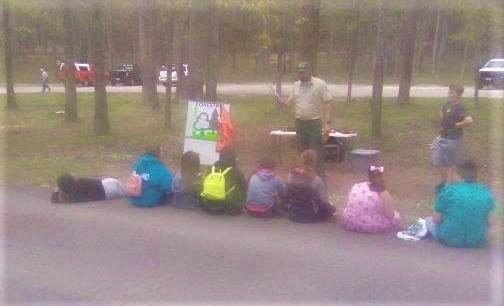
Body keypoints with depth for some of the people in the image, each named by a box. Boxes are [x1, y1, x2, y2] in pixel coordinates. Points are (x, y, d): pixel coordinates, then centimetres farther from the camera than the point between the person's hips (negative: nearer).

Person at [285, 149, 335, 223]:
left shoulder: (291, 176, -11)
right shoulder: (316, 180, -24)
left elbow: (286, 196, -1)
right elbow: (323, 202, -18)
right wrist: (331, 208, 3)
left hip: (294, 215, 4)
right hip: (310, 216, -4)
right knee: (332, 209, 22)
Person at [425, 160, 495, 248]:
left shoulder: (448, 190, -14)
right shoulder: (487, 193, -4)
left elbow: (437, 219, -8)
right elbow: (485, 218, 11)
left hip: (449, 239, -3)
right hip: (477, 241, 3)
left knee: (429, 220, 24)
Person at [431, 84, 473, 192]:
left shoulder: (459, 108, -24)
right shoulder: (447, 104, 2)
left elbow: (469, 120, -41)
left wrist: (458, 125, -24)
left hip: (453, 140, -8)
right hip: (442, 137, 9)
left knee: (451, 163, 9)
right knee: (437, 160, 18)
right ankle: (444, 180, 37)